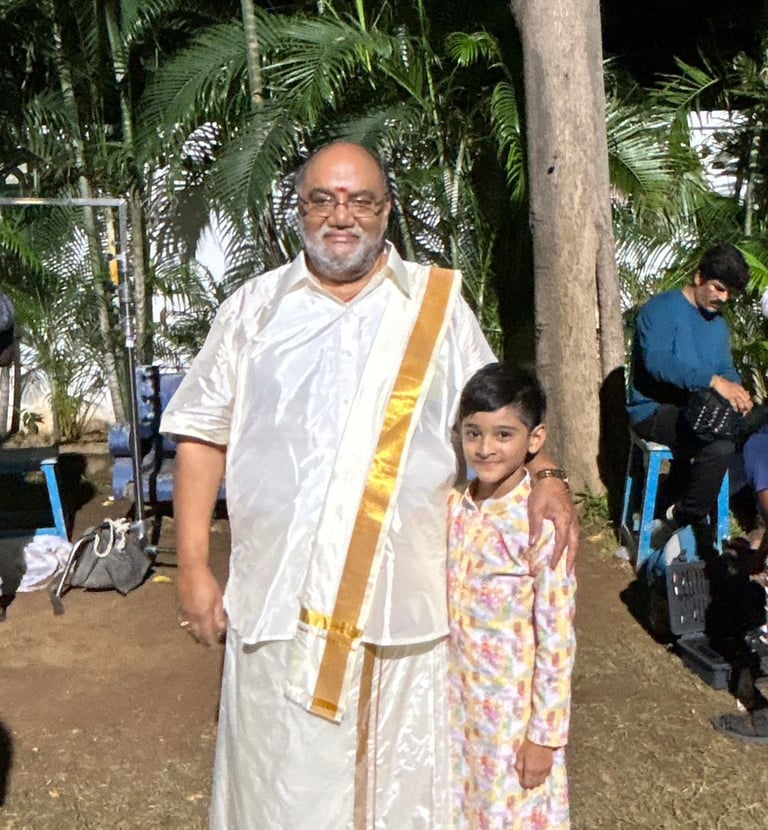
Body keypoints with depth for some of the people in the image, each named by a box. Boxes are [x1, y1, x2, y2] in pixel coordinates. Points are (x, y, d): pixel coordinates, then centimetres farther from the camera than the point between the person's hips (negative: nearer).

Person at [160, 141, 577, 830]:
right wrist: (194, 567, 0)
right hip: (282, 595, 0)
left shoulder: (437, 303, 7)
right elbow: (203, 435, 6)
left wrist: (543, 474, -6)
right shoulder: (255, 307, 6)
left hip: (407, 595, 1)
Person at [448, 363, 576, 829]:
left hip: (515, 707, -5)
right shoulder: (456, 507, -3)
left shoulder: (542, 523, -21)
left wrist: (545, 735, -13)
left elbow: (557, 641, -17)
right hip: (460, 699, 5)